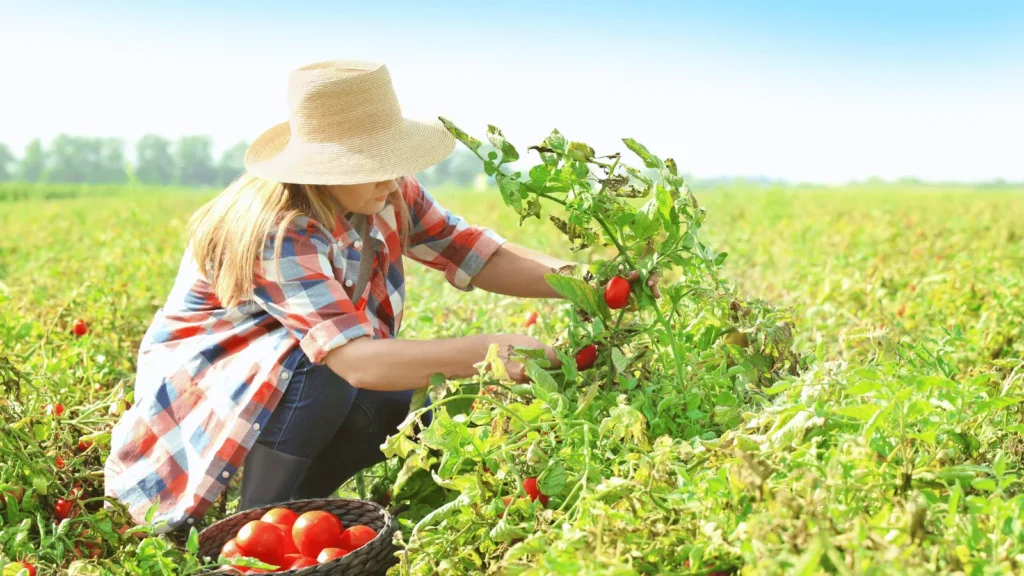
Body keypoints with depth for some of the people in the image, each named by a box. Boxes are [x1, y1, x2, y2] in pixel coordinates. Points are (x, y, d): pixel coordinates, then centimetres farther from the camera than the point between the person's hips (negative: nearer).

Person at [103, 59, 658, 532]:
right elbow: (356, 360, -45)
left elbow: (478, 255, -11)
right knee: (324, 372, -36)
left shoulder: (389, 194, -12)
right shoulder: (278, 230, -35)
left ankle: (292, 505, 7)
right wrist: (485, 349, -53)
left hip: (296, 382, 8)